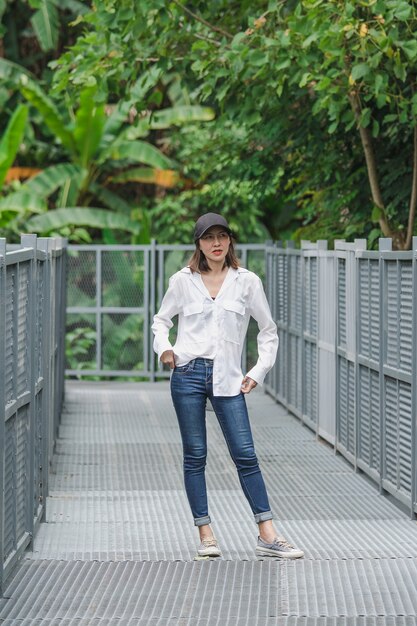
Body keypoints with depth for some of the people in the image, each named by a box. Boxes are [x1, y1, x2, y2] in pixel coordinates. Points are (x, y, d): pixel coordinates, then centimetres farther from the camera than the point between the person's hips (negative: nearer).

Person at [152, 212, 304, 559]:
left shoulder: (247, 281, 5)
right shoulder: (183, 281, 6)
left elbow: (268, 330, 13)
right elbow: (161, 319, 18)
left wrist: (259, 371, 6)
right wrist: (163, 347, -2)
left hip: (227, 378, 0)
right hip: (188, 374, 0)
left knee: (245, 454, -4)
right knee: (195, 455, 2)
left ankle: (267, 535, -2)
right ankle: (205, 534, 7)